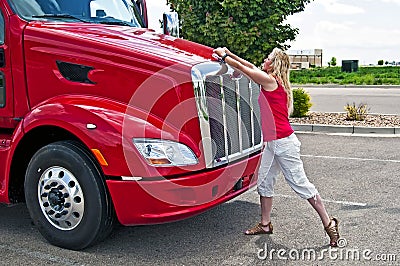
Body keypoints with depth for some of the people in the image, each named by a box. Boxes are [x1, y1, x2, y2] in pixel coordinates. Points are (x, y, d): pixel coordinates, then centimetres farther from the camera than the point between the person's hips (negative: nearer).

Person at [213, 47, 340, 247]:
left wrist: (223, 56, 8)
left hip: (283, 141, -10)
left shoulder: (269, 80, -12)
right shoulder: (273, 81, 13)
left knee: (300, 183, -4)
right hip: (270, 141, 10)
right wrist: (229, 54, 26)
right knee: (264, 182, 13)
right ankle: (265, 224, 25)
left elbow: (241, 68, -5)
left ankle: (328, 224, 7)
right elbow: (251, 67, 23)